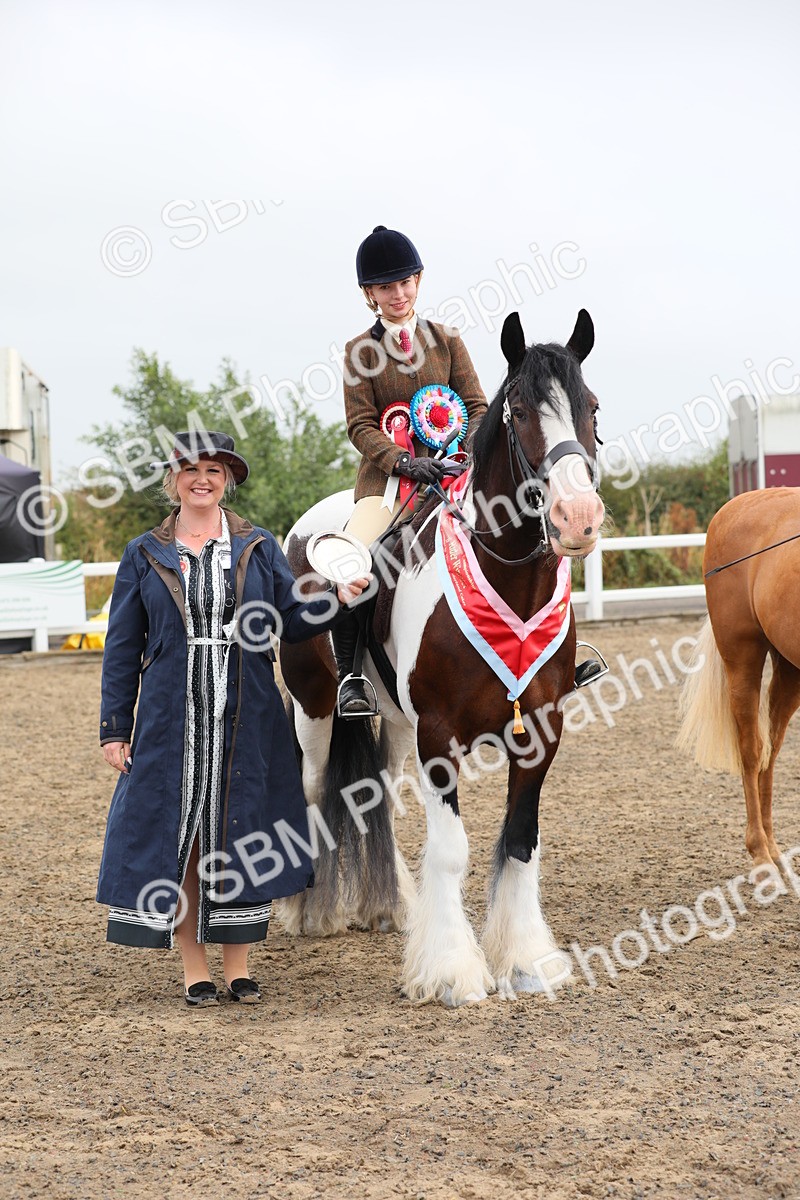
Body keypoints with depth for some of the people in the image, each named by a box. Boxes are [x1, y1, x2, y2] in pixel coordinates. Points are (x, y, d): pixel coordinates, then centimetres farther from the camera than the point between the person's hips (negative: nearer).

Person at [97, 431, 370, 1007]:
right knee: (178, 836, 1)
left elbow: (293, 620, 3)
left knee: (242, 837, 5)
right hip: (171, 722, -1)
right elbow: (123, 649, 6)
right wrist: (114, 728, 2)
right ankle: (194, 969, 13)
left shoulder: (259, 549, 7)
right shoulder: (144, 556, 6)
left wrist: (338, 599, -16)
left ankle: (239, 967, 17)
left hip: (247, 722, 1)